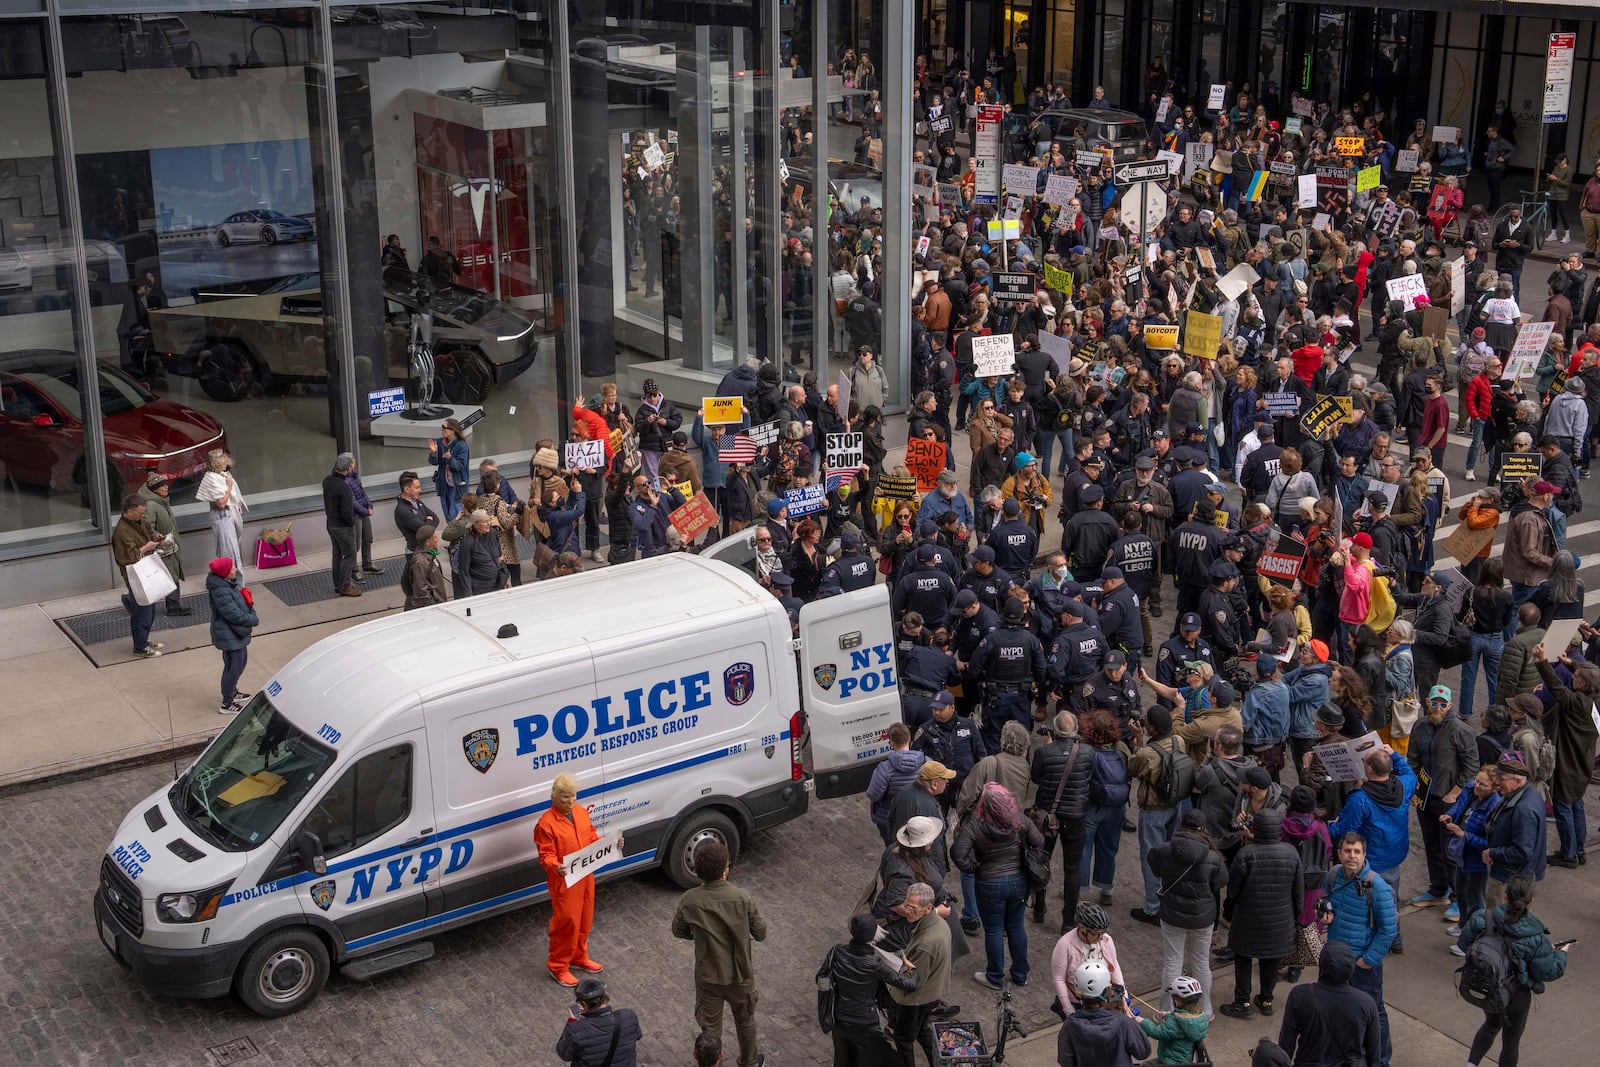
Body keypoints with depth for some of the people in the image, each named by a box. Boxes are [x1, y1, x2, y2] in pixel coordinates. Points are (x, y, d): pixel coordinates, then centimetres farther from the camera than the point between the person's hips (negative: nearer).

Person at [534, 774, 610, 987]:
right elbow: (546, 856, -18)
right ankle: (558, 966, 15)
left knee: (585, 920, 18)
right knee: (566, 922, -1)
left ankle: (579, 957, 38)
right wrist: (556, 867, -38)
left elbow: (593, 839, 13)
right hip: (563, 881, -7)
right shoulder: (546, 823, -18)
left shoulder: (581, 813, 4)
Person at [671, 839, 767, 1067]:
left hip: (707, 977, 0)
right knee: (745, 1021, 26)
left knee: (710, 1026, 20)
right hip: (740, 975, 0)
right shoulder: (742, 898, -22)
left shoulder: (689, 901, -19)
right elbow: (761, 933, -12)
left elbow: (678, 931, -2)